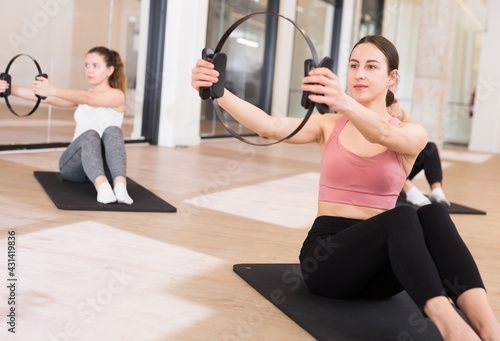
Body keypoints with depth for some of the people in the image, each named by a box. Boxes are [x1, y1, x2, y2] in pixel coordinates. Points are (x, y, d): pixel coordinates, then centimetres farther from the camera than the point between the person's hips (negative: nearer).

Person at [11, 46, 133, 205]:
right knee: (90, 134, -31)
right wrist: (11, 89, -16)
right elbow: (45, 97, 0)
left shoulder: (116, 95, -1)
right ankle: (102, 186, -56)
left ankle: (120, 185, -53)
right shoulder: (79, 96, 14)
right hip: (75, 163, 2)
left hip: (105, 166, -2)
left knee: (112, 131, -33)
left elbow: (88, 98, -21)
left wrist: (53, 90, -37)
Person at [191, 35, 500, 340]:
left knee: (432, 214, -32)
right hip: (325, 254, -1)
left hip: (378, 267, 1)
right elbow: (270, 126, -12)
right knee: (402, 216, -32)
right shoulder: (329, 126, 8)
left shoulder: (412, 135, 3)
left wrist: (344, 102, -45)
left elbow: (382, 133, -23)